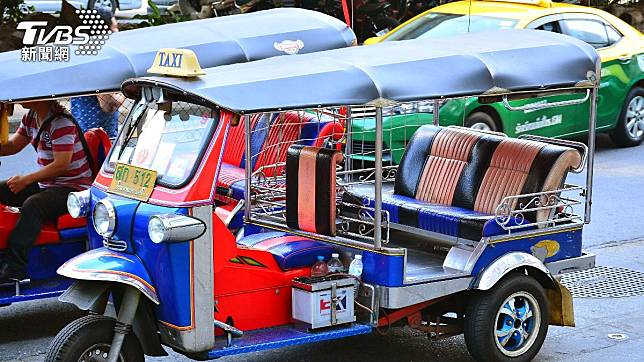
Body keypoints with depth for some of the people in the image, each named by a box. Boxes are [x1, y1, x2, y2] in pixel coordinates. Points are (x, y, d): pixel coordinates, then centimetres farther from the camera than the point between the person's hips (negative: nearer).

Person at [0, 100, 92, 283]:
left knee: (33, 205, -35)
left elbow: (62, 165, -24)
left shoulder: (62, 122, -20)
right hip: (45, 184, 10)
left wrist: (26, 180, -22)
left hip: (73, 188, -10)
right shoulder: (31, 117, 8)